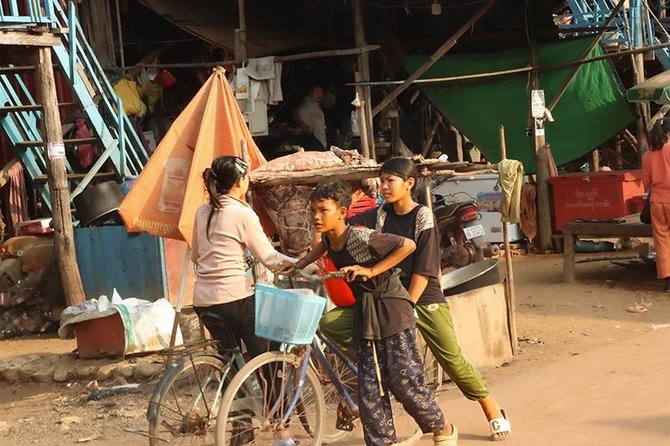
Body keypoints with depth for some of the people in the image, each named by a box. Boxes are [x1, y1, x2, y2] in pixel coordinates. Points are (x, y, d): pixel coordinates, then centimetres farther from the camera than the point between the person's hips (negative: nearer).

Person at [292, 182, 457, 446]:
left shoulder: (361, 238, -23)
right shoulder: (329, 238, 0)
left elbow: (408, 245, -23)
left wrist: (371, 270, -23)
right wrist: (299, 265, 16)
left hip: (391, 312, -7)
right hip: (366, 314, 7)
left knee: (404, 382, -5)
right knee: (370, 389, 2)